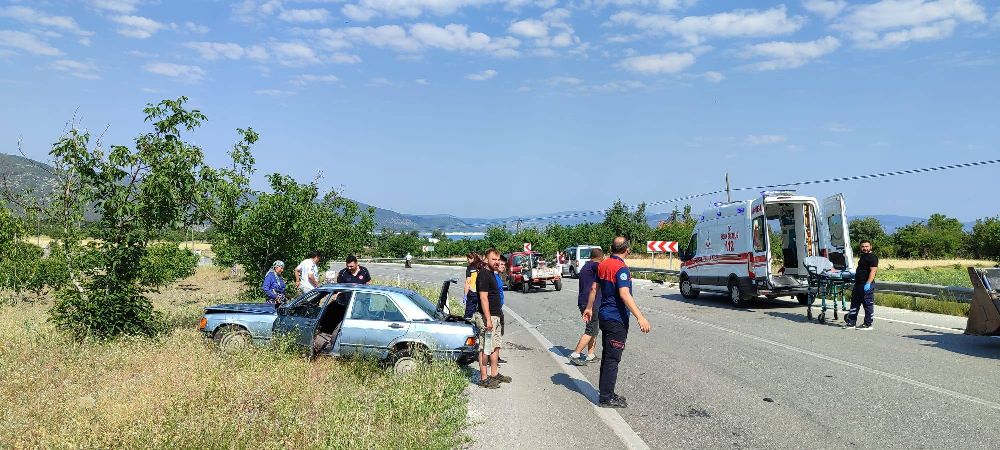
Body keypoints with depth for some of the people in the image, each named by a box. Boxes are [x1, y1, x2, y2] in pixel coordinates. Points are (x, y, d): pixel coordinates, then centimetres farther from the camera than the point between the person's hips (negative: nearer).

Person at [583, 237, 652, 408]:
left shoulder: (603, 265, 7)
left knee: (607, 356, 17)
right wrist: (640, 317, -33)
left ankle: (606, 392, 25)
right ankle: (606, 398, 2)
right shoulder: (621, 268, -18)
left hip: (604, 316, 9)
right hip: (617, 319, -9)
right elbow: (624, 294, -29)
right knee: (612, 359, -2)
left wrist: (589, 308, 28)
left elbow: (594, 288, 16)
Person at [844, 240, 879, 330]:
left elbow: (873, 271, -21)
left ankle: (867, 324, 4)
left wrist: (868, 283, -28)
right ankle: (851, 322, 20)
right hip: (858, 284, 10)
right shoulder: (863, 256, 18)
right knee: (854, 303, 13)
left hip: (867, 285, -10)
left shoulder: (872, 257, -12)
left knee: (868, 305, -2)